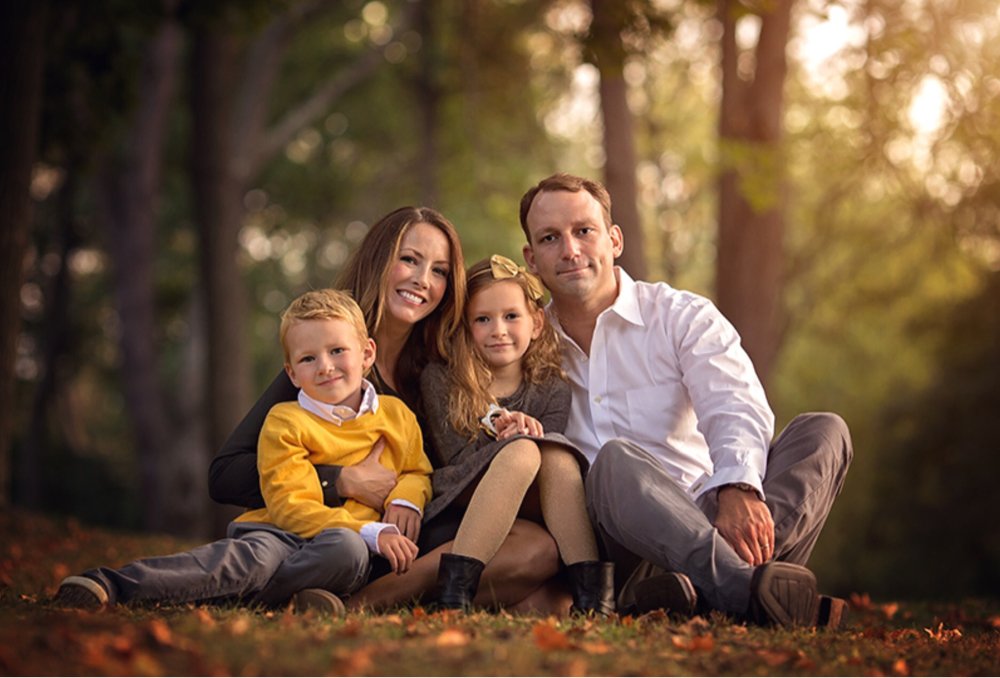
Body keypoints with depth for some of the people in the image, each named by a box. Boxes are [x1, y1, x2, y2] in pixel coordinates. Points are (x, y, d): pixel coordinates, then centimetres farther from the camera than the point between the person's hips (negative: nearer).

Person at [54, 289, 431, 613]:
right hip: (281, 535, -2)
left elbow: (419, 472, 28)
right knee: (256, 554, -38)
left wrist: (405, 499, 1)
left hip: (353, 545, 2)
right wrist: (371, 532, -16)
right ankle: (107, 585, -54)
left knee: (346, 548, -37)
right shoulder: (285, 422, 4)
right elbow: (290, 506, -5)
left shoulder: (397, 415, 16)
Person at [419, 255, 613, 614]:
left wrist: (511, 436, -21)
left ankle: (594, 594, -35)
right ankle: (453, 588, -38)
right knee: (522, 451, -30)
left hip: (528, 515, 3)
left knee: (557, 453, -26)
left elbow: (551, 455, -2)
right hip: (454, 514, -3)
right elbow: (452, 459, -3)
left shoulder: (553, 391, 10)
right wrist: (499, 437, -19)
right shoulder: (439, 380, 4)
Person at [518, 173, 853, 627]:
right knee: (616, 458, -32)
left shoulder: (681, 316, 7)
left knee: (822, 431, -20)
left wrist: (737, 489, -34)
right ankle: (752, 592, -53)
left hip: (708, 523, 1)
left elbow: (738, 408, -11)